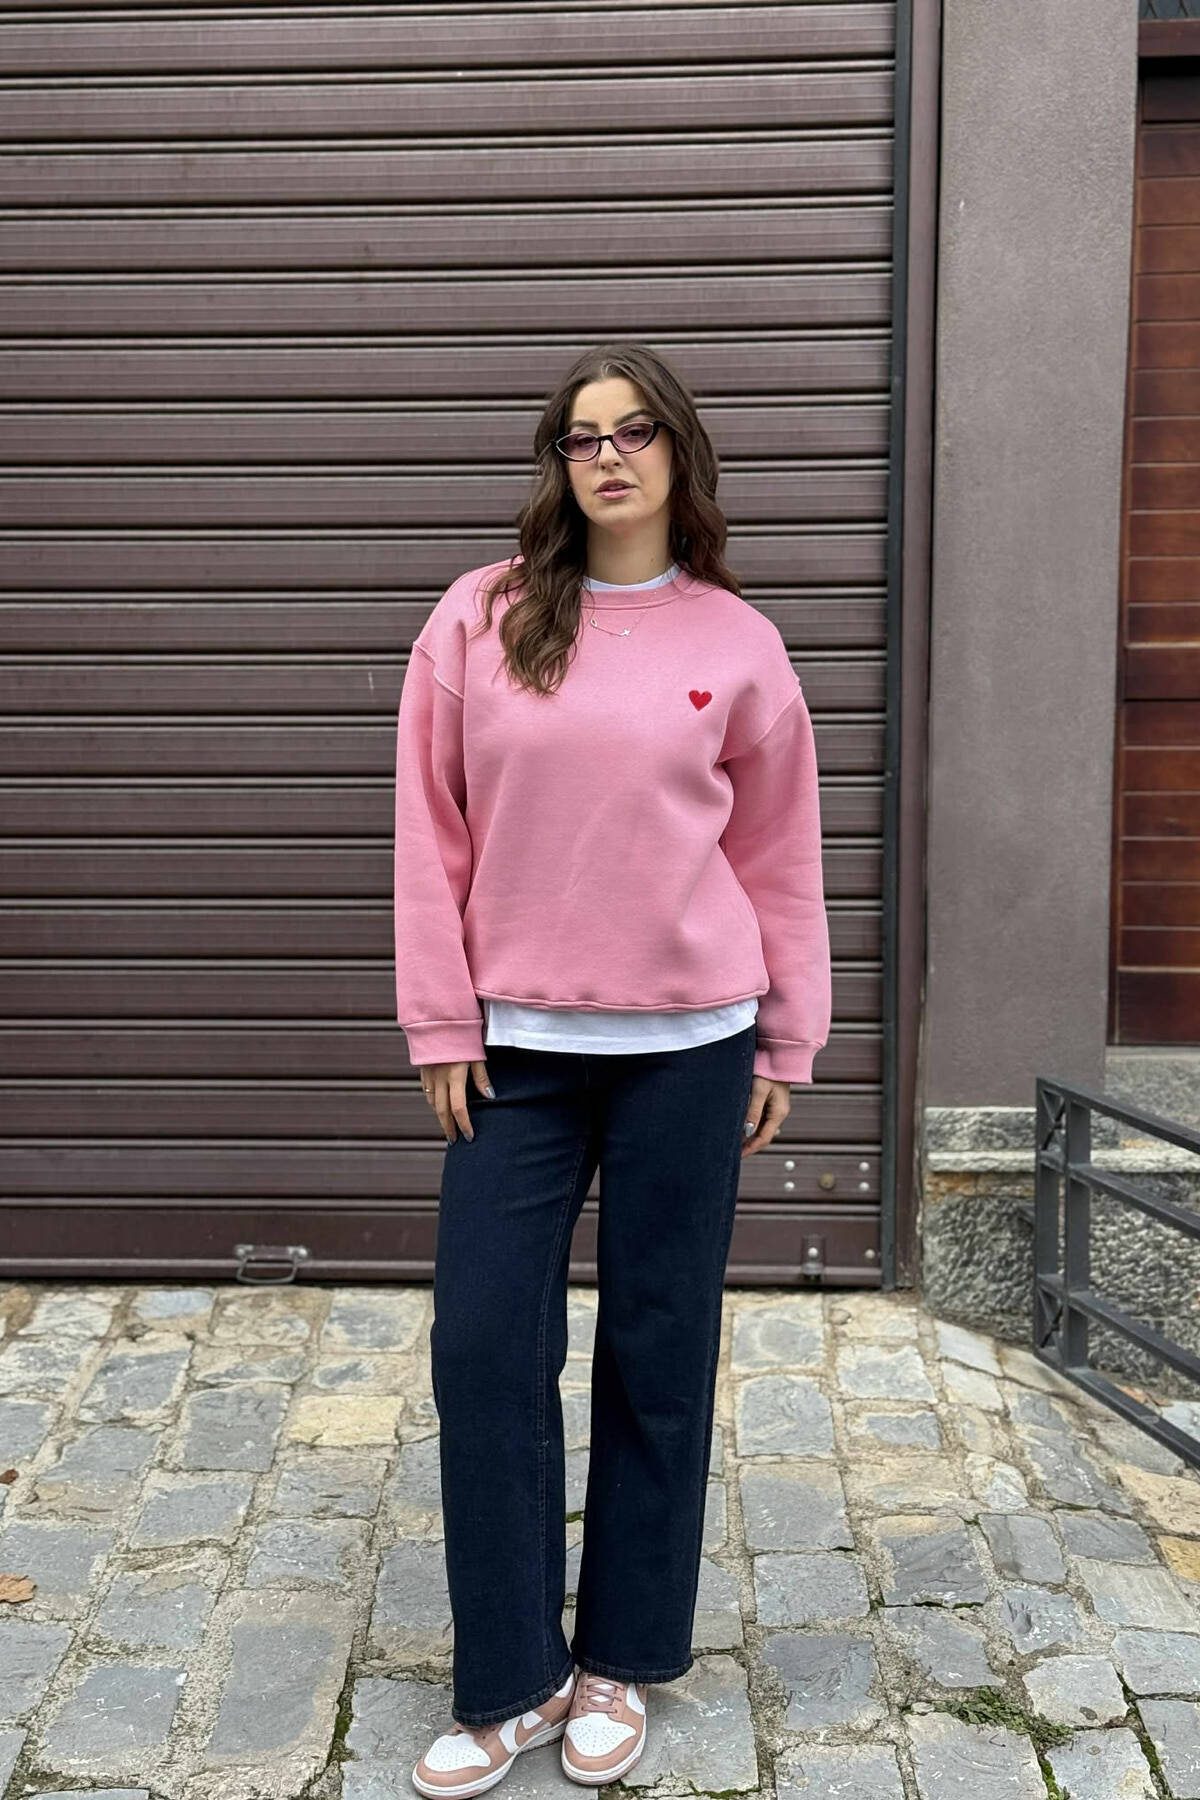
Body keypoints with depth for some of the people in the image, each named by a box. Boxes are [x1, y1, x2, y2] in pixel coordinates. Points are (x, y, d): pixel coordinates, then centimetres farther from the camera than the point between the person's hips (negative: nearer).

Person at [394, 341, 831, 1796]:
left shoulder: (738, 644, 2)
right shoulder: (481, 618, 1)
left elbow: (781, 857, 7)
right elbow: (431, 833, 2)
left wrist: (786, 1044, 7)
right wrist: (441, 1025, -2)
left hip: (689, 1047, 0)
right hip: (516, 1046, 1)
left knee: (659, 1353, 8)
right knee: (485, 1348, 1)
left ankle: (621, 1660, 27)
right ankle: (508, 1683, 18)